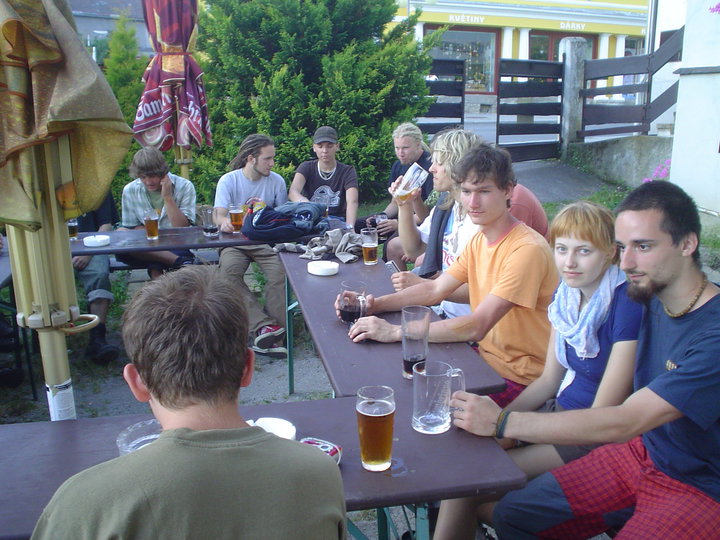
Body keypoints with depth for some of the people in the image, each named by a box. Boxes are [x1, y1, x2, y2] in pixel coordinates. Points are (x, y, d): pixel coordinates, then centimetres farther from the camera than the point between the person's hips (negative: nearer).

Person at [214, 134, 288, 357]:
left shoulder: (276, 181, 5)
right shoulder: (228, 181, 0)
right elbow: (219, 215, -11)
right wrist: (225, 222, -36)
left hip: (266, 240, 1)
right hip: (235, 241, 0)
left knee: (280, 270, -29)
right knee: (229, 271, -31)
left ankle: (266, 337, -30)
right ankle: (264, 325, -38)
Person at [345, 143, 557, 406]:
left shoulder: (528, 250, -25)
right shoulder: (479, 240, 6)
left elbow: (477, 327, -31)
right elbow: (435, 289, 6)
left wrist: (395, 332, -31)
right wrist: (375, 304, -9)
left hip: (519, 377, -8)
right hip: (487, 353, 8)